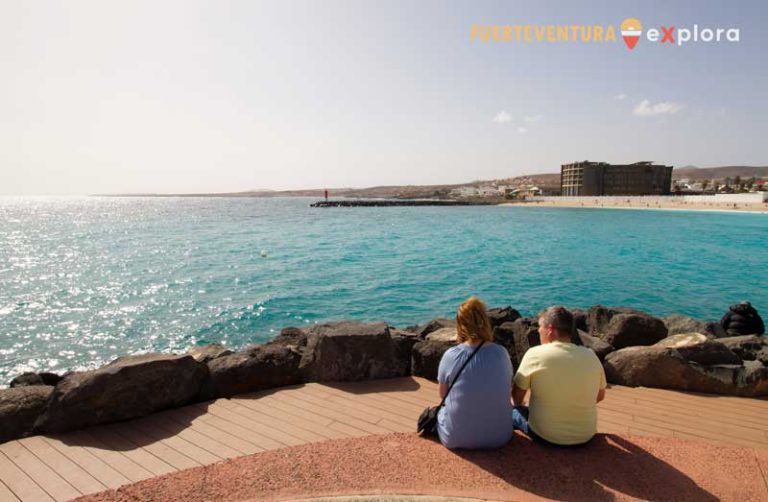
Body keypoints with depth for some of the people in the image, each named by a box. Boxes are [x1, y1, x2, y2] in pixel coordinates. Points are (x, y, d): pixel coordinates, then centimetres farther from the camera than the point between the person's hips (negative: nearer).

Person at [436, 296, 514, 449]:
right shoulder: (501, 353, -9)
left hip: (456, 439, -1)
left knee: (440, 410, 30)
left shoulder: (450, 355, -14)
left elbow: (442, 394, 2)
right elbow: (509, 389, 7)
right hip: (499, 437, 1)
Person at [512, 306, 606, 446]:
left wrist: (518, 408, 17)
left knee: (512, 411, 21)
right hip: (585, 437, 4)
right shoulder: (591, 356, -6)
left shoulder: (535, 354, -16)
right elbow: (600, 396, 10)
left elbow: (516, 396, -5)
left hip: (544, 436, -4)